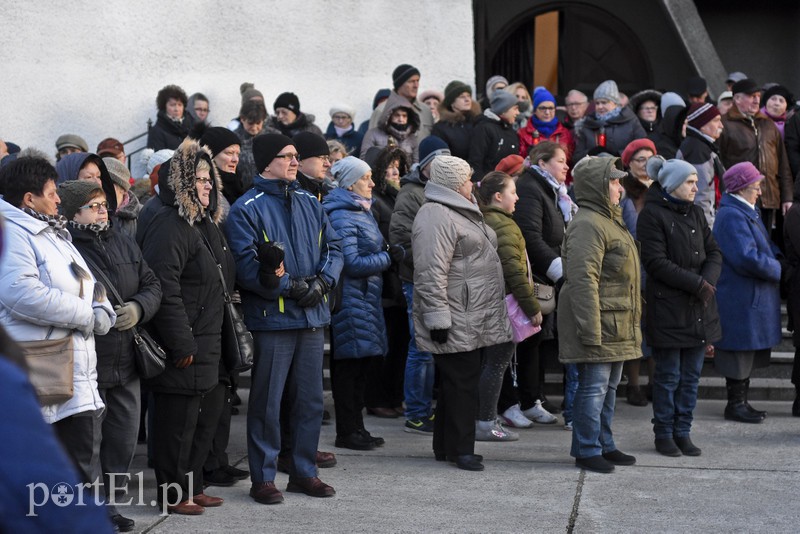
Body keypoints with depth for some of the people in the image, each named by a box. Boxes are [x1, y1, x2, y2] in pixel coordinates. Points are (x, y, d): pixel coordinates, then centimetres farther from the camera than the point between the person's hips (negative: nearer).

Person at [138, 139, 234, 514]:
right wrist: (181, 344, -23)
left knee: (206, 414, 17)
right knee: (178, 420, -2)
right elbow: (165, 290, -24)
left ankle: (192, 487, 28)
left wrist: (211, 340, 21)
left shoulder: (205, 223, 16)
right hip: (182, 349, -10)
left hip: (205, 345, 10)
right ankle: (174, 494, 9)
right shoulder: (168, 225, -16)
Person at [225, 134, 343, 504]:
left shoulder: (310, 204, 12)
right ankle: (262, 478, 10)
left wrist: (321, 282, -7)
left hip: (313, 316, 6)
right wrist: (291, 287, -17)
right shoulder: (247, 209, -7)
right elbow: (245, 266, -14)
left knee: (310, 399, 12)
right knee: (267, 401, 0)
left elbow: (333, 248, 12)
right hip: (272, 317, -6)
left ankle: (304, 471, 23)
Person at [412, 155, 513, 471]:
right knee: (460, 384, -5)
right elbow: (431, 273, -22)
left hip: (475, 321, 10)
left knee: (464, 383, 13)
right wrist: (438, 318, -25)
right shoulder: (436, 217, -16)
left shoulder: (463, 213, 20)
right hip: (457, 323, -10)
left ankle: (446, 446, 21)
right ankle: (460, 450, 3)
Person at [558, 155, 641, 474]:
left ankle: (604, 445, 26)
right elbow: (582, 280, -24)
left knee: (609, 386, 17)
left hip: (616, 326, 11)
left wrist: (631, 322, 25)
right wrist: (590, 329, -26)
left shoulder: (607, 220, 18)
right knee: (594, 386, -5)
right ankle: (587, 450, 3)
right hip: (600, 323, -11)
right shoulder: (587, 225, -18)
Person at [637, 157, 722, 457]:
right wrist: (696, 283, -17)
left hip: (699, 308, 7)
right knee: (669, 376, 2)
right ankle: (664, 434, 13)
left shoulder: (695, 213, 14)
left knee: (691, 376, 9)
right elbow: (656, 262, -16)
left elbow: (714, 253, 12)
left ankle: (683, 432, 18)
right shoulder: (652, 215, -9)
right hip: (668, 306, -7)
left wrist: (708, 281, -8)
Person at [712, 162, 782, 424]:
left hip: (751, 298, 11)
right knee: (741, 351, -2)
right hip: (740, 300, -11)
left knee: (748, 351, 15)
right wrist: (779, 270, -13)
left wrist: (777, 257, 3)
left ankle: (740, 402, 24)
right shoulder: (732, 216, -20)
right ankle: (735, 404, 7)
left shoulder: (748, 212, 15)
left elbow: (765, 246, 25)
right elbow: (748, 258, -26)